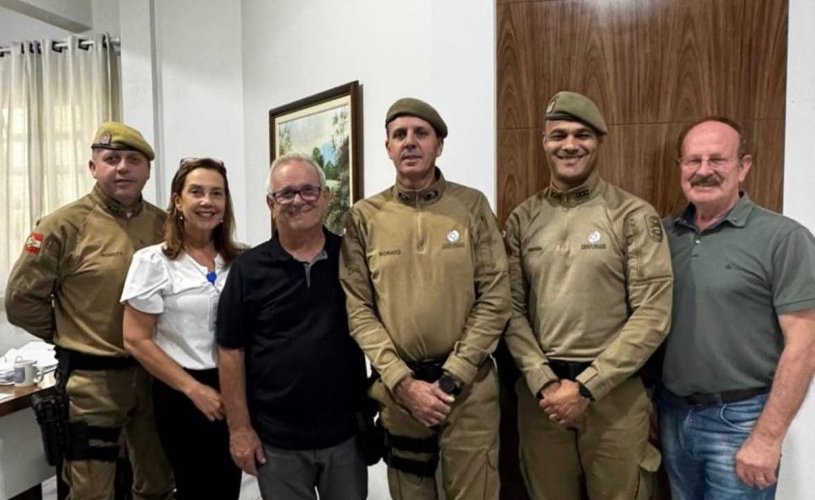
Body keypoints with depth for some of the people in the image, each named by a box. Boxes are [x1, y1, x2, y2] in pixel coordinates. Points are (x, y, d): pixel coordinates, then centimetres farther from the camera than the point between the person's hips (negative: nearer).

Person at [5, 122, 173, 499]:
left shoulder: (164, 224, 1)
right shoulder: (65, 225, -10)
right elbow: (21, 299, -6)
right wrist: (73, 338, 0)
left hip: (155, 371, 5)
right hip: (93, 378, -4)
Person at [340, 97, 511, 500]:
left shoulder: (472, 206, -3)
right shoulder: (364, 217, -1)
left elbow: (494, 300, -5)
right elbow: (358, 310, -3)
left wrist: (449, 379, -10)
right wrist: (403, 382, -11)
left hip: (469, 386, -1)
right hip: (397, 386, 1)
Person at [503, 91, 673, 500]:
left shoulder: (634, 216, -5)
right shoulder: (523, 219, 4)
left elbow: (652, 315, -10)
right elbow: (512, 308, 2)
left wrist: (587, 386, -13)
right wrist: (543, 381, -9)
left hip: (615, 392, -2)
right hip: (540, 393, 3)